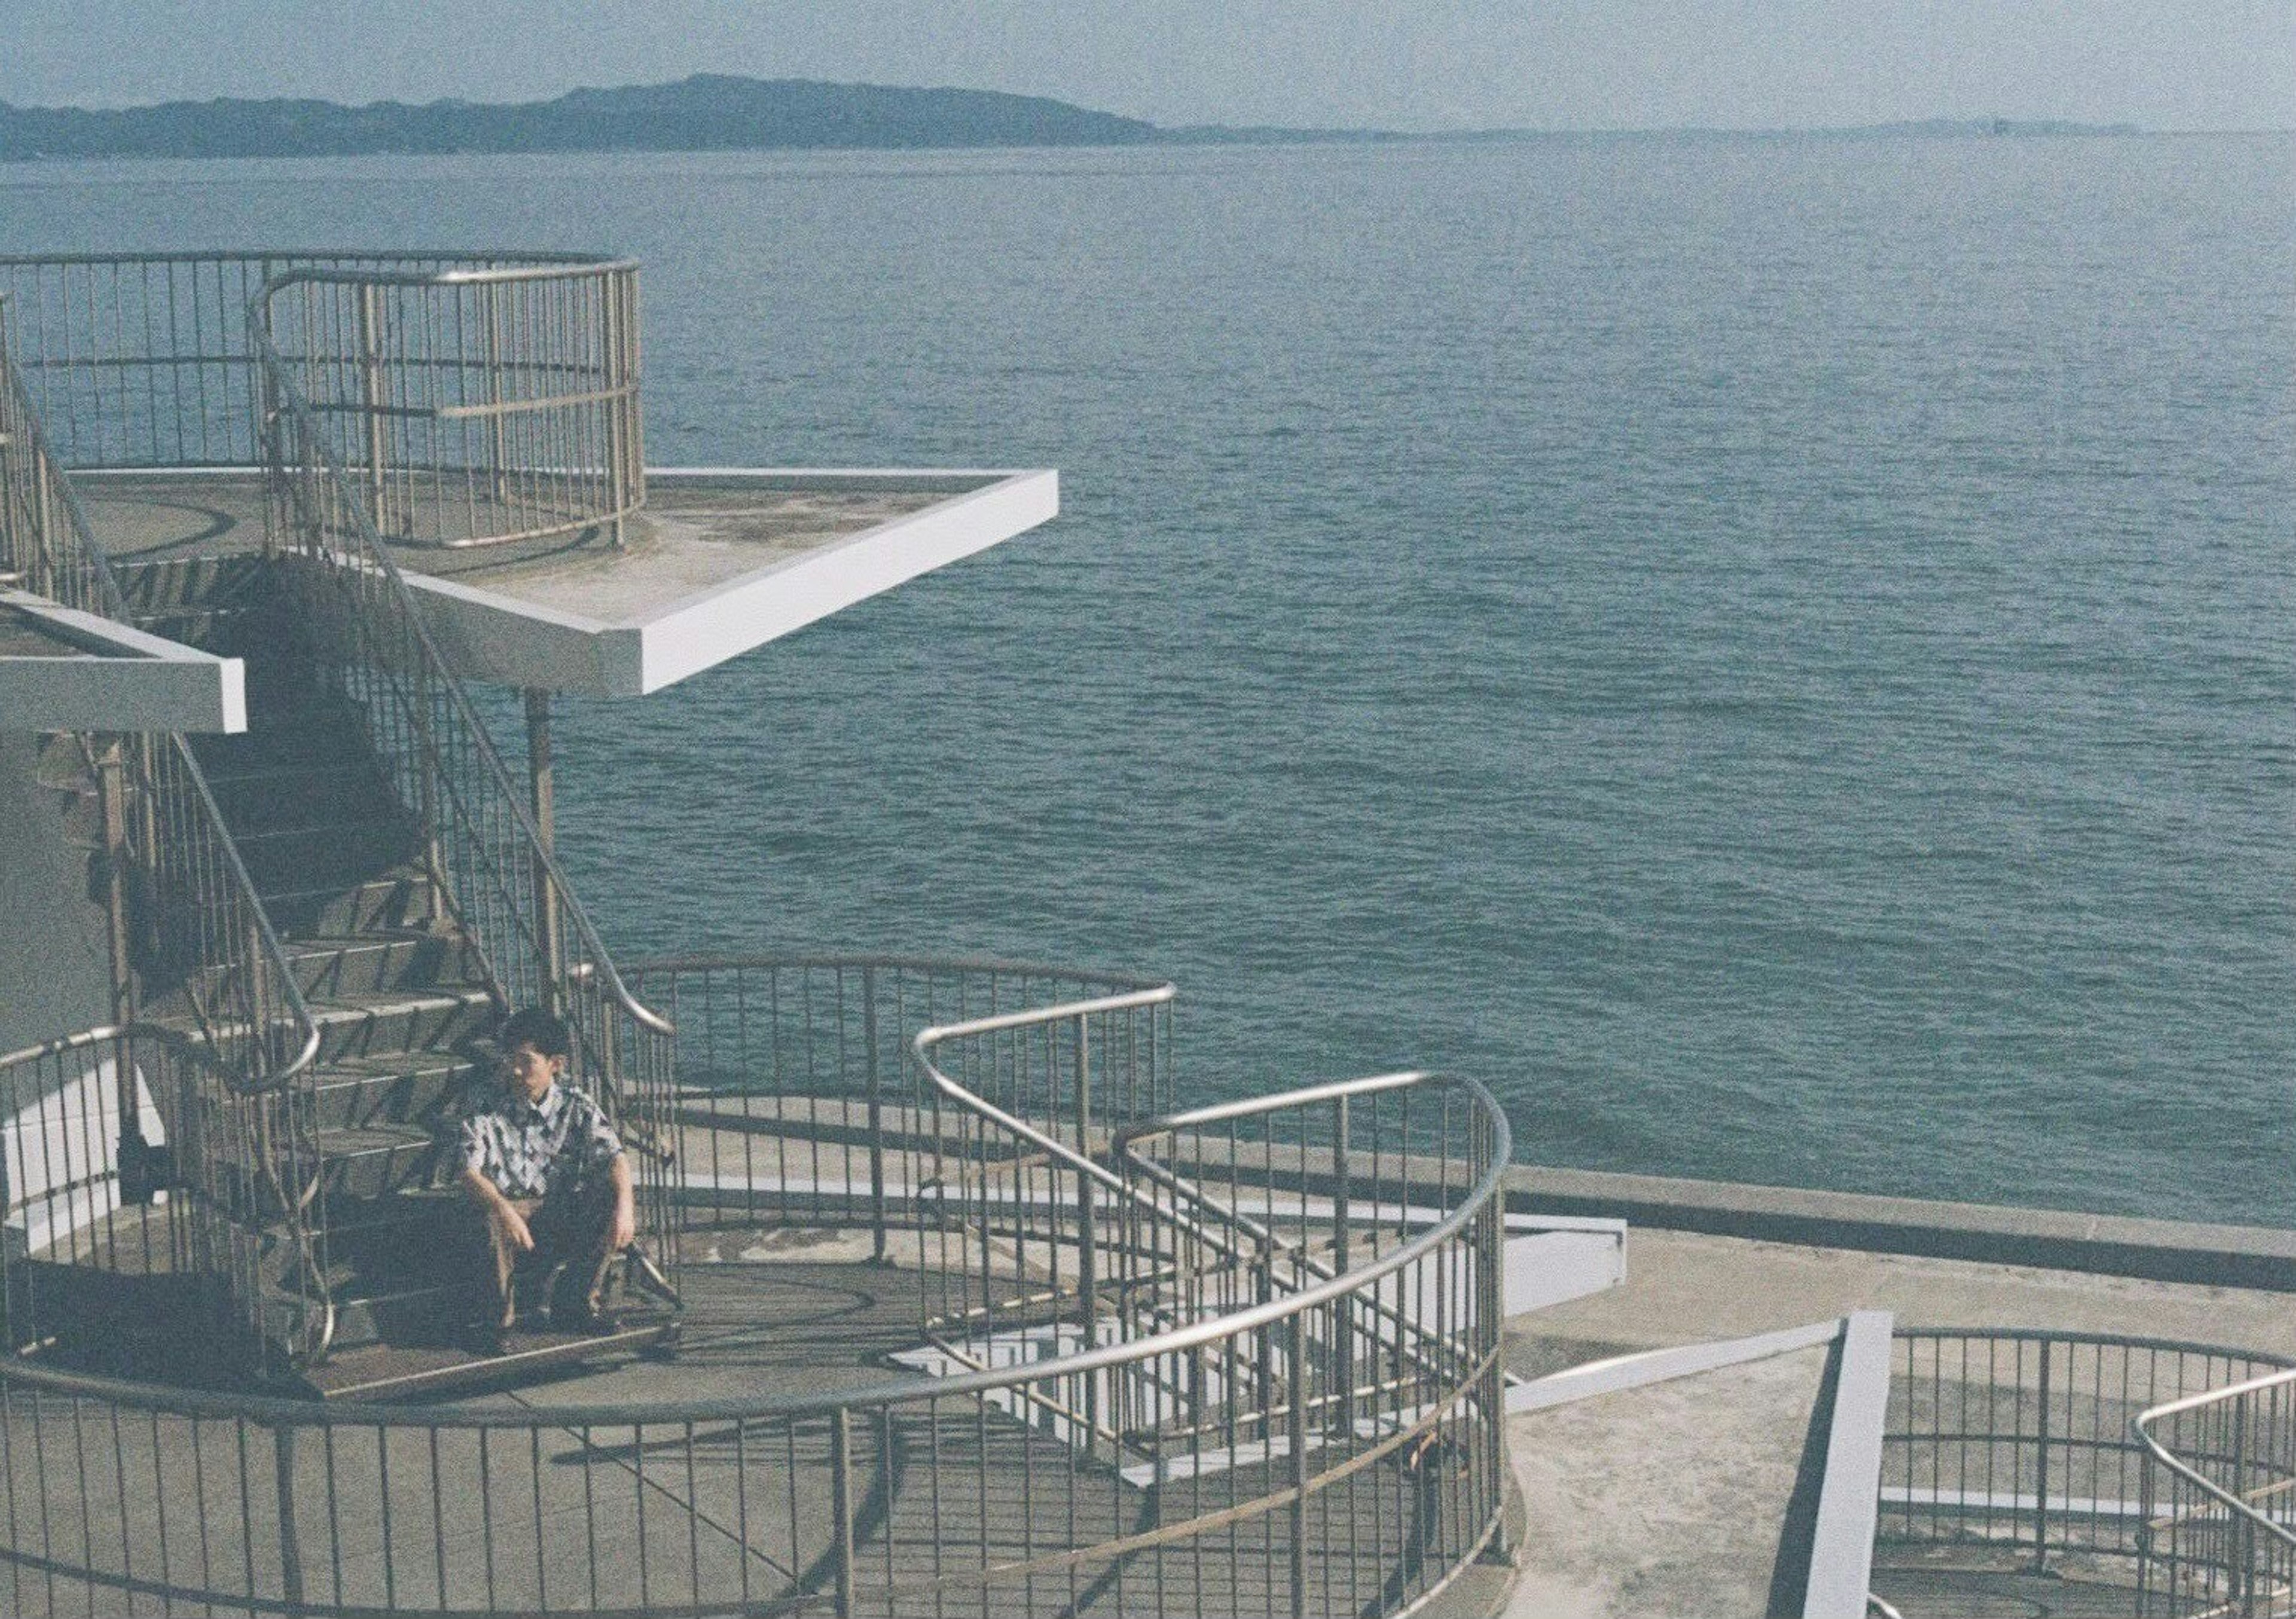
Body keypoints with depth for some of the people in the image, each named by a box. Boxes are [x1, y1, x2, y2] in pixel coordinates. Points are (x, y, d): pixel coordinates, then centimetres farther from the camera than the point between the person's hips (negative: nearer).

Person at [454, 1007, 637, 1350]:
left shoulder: (576, 1107, 2)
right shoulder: (486, 1109, -4)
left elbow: (614, 1155, -11)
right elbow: (469, 1173, -16)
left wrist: (623, 1203, -32)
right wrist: (504, 1209, -36)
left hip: (566, 1220, 3)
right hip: (510, 1210, -3)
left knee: (612, 1200, -24)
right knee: (493, 1220, -37)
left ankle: (576, 1302, -6)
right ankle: (496, 1316, -13)